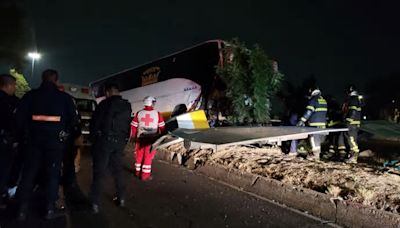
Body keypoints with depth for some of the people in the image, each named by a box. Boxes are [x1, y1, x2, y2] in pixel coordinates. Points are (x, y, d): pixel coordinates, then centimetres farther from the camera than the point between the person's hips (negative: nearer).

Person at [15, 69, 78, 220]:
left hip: (34, 139, 2)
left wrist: (23, 133, 11)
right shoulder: (64, 97, -2)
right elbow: (72, 118, 0)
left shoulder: (30, 95, 2)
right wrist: (65, 133, 12)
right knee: (52, 173, 6)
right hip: (55, 140, -1)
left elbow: (19, 116, 0)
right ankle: (50, 209, 9)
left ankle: (22, 209, 14)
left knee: (28, 173, 11)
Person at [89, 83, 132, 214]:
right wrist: (124, 141, 11)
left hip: (104, 140, -5)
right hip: (120, 142, 5)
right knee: (117, 171, 18)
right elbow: (128, 126, 7)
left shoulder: (105, 104, -10)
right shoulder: (127, 106, 7)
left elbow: (94, 123, -9)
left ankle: (94, 204, 1)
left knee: (99, 173, 1)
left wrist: (93, 139, 4)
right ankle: (121, 198, 24)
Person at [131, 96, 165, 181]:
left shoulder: (139, 113, -2)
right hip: (152, 139, -2)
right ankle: (145, 175, 8)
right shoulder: (157, 114, -7)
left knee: (139, 156, 15)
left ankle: (138, 172, 28)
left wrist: (133, 137, 15)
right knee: (148, 157, 4)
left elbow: (134, 126, 2)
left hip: (140, 138, 3)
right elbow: (162, 127, -3)